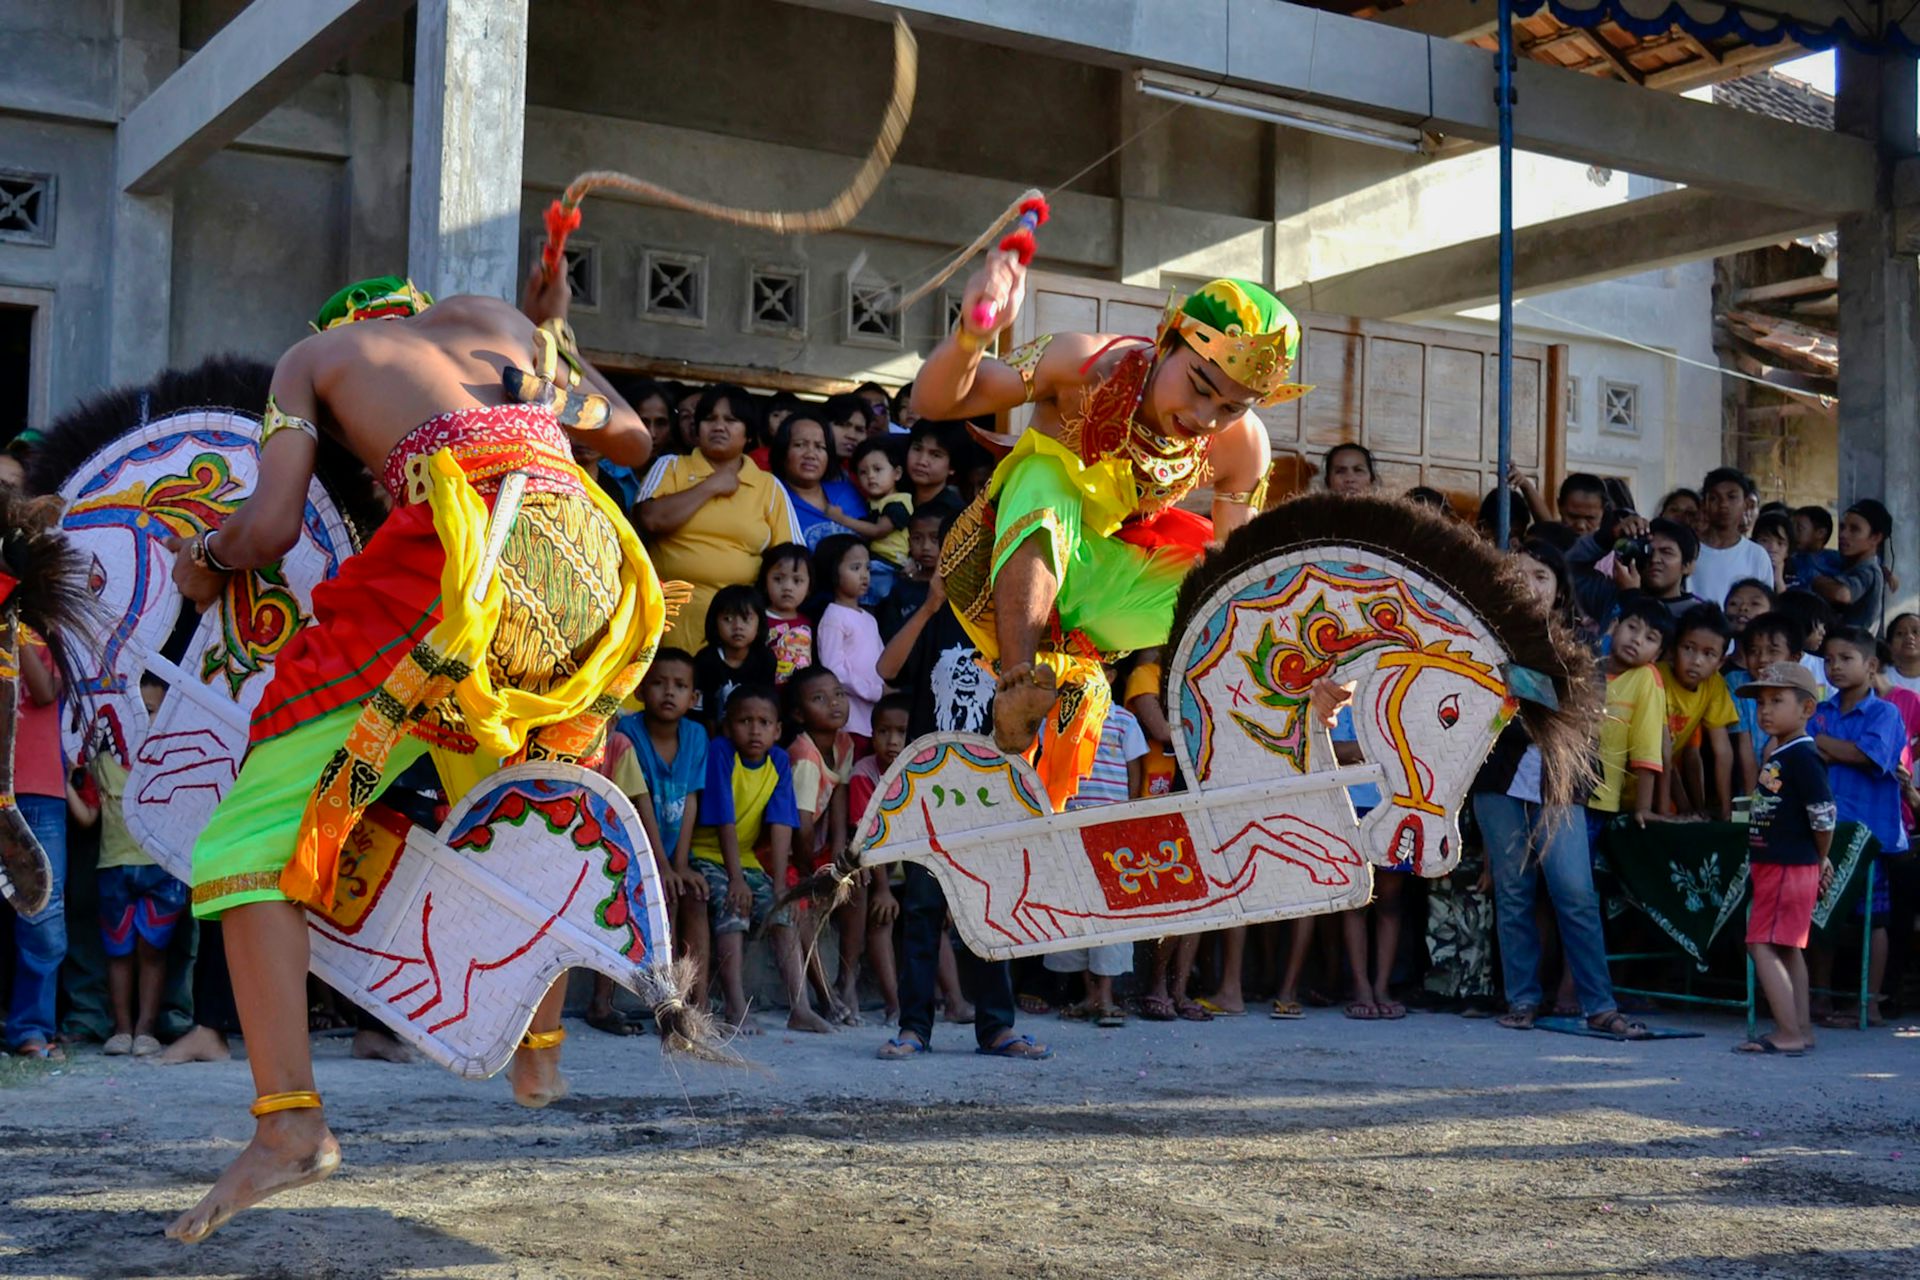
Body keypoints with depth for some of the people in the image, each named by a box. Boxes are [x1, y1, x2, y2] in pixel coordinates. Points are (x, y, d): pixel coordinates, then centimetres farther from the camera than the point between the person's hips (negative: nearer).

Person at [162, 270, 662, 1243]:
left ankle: (288, 1121, -10)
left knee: (259, 824, 2)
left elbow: (270, 527, 9)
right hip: (591, 558, 5)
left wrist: (204, 558, 30)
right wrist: (555, 340, 50)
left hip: (470, 551, -5)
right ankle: (540, 1052, 35)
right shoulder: (495, 318, 33)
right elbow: (633, 442, 37)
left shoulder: (312, 355, 23)